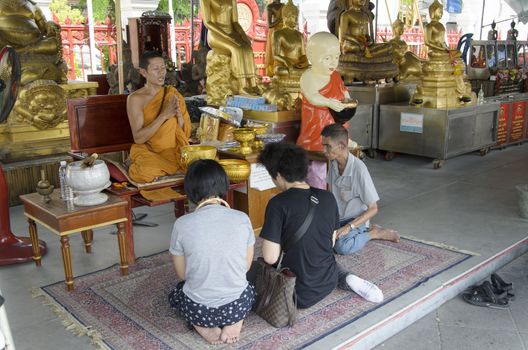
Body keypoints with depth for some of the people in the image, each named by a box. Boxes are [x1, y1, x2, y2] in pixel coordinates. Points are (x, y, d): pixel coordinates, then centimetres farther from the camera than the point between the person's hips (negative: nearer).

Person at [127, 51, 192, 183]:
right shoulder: (135, 98, -7)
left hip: (174, 151, 4)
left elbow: (185, 133, 4)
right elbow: (138, 138, -16)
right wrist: (164, 115, -22)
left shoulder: (172, 94, 4)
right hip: (148, 152, -3)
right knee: (145, 172, -35)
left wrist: (178, 113, -16)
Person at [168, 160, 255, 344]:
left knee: (176, 293, 35)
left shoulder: (182, 224, -14)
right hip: (237, 306, 1)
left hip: (198, 310, -1)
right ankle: (234, 322, 7)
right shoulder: (241, 219, -10)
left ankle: (204, 327, 7)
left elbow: (182, 275, 0)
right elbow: (246, 267, 4)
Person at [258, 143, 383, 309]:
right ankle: (345, 279, 9)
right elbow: (332, 242, 7)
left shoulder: (278, 204, -22)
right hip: (328, 283, 6)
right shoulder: (328, 198, -4)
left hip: (300, 295, -6)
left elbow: (270, 258, -21)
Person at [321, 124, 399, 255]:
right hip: (336, 218, 7)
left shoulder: (359, 169, -23)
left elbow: (373, 209, -18)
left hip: (356, 220, -7)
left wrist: (349, 227, -26)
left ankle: (374, 233, -4)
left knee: (341, 246, -34)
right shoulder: (333, 163, -3)